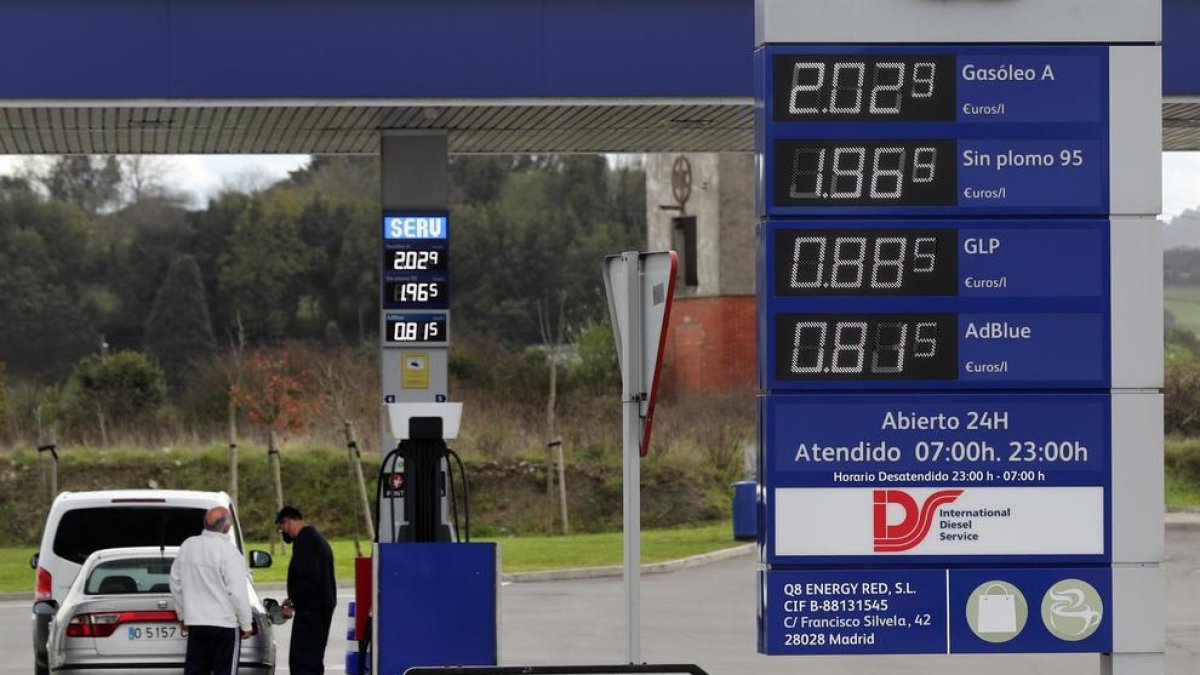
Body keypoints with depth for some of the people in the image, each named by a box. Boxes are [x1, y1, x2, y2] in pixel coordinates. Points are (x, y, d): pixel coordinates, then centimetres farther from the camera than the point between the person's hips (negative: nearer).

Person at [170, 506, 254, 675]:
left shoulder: (187, 546, 5)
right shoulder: (227, 551, -15)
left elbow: (176, 584, 14)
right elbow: (238, 592, -16)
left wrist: (183, 615, 23)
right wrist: (246, 624, -6)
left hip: (195, 623, 6)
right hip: (225, 625, -6)